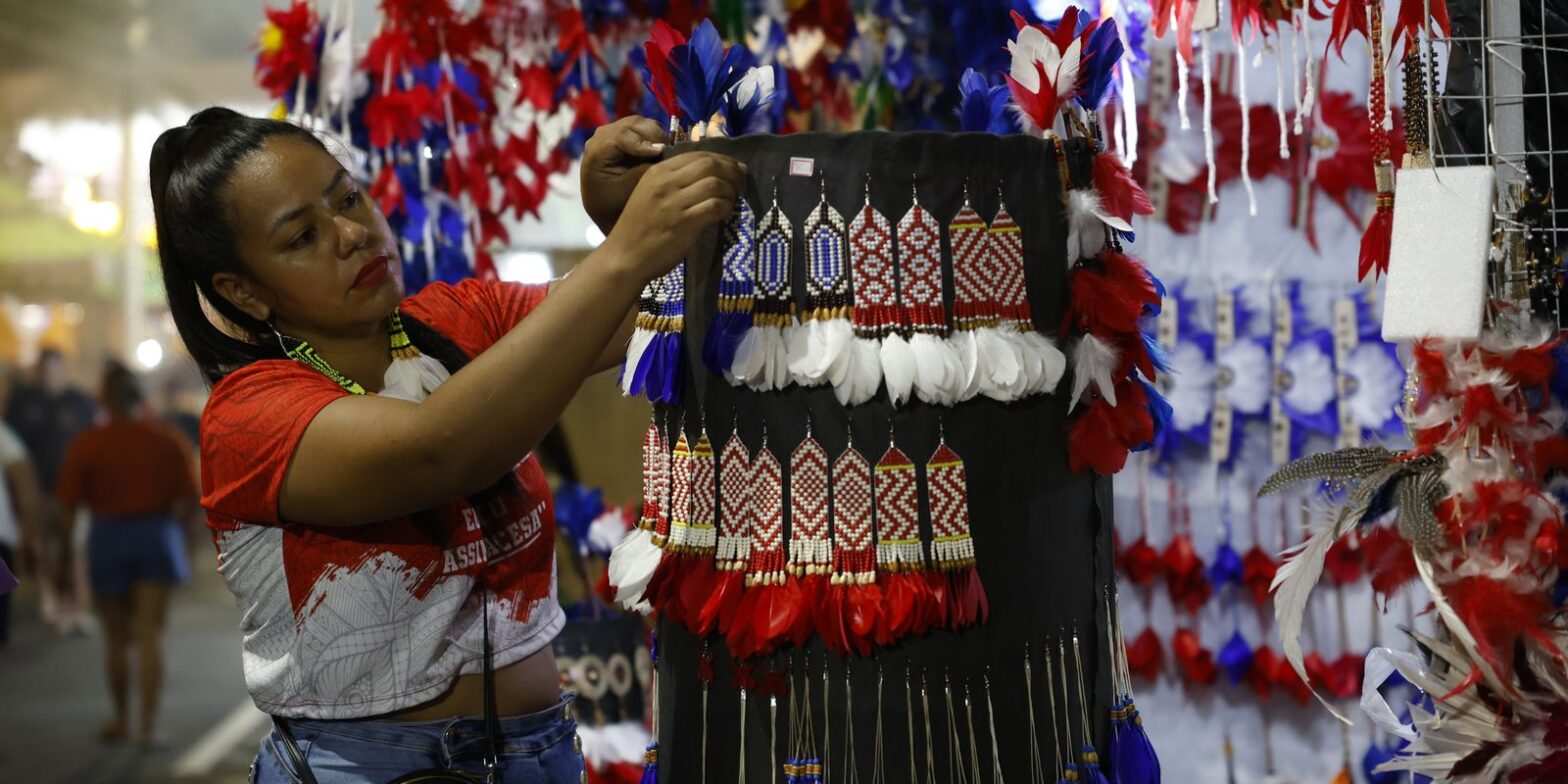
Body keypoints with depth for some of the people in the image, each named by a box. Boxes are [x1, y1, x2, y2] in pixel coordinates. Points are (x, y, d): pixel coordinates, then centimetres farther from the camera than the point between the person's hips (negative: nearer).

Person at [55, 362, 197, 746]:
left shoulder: (86, 445, -7)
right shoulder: (166, 441, -2)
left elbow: (67, 507, -6)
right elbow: (188, 501, -1)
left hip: (107, 538, -1)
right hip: (156, 537, 1)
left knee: (116, 637, 13)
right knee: (149, 635, 2)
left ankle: (121, 720, 24)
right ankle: (148, 724, -4)